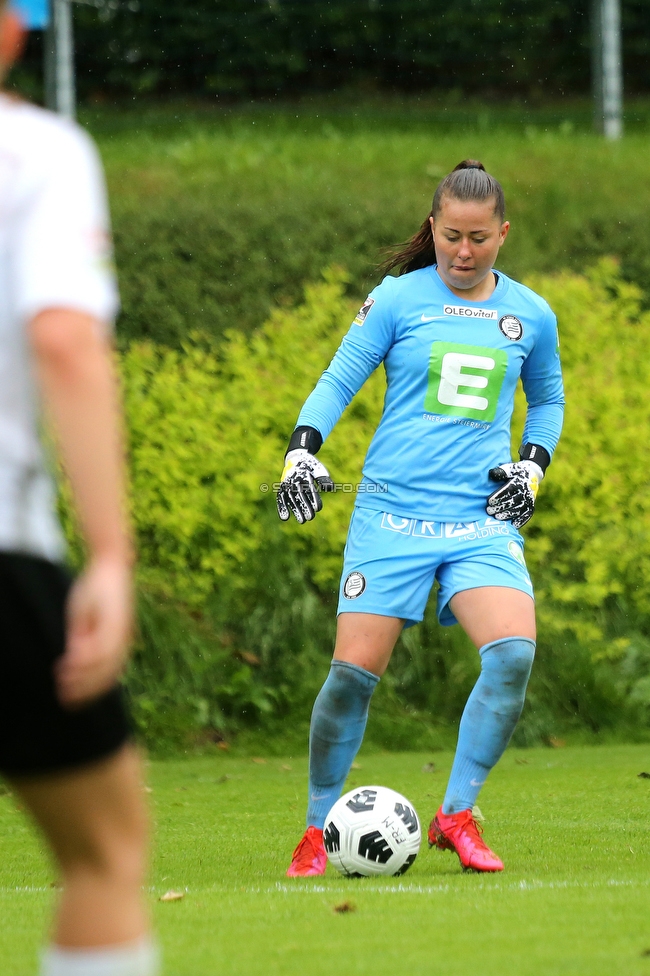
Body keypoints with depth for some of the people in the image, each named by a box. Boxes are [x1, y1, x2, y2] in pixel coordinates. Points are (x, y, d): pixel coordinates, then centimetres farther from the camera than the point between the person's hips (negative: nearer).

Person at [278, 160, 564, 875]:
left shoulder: (530, 314, 10)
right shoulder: (397, 299, 2)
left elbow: (547, 400, 26)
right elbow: (338, 381, 3)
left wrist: (533, 465, 9)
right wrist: (302, 451, -13)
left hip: (483, 521, 2)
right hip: (392, 513, -2)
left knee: (514, 651, -22)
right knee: (355, 670, -7)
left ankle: (457, 816, -9)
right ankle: (317, 830, 13)